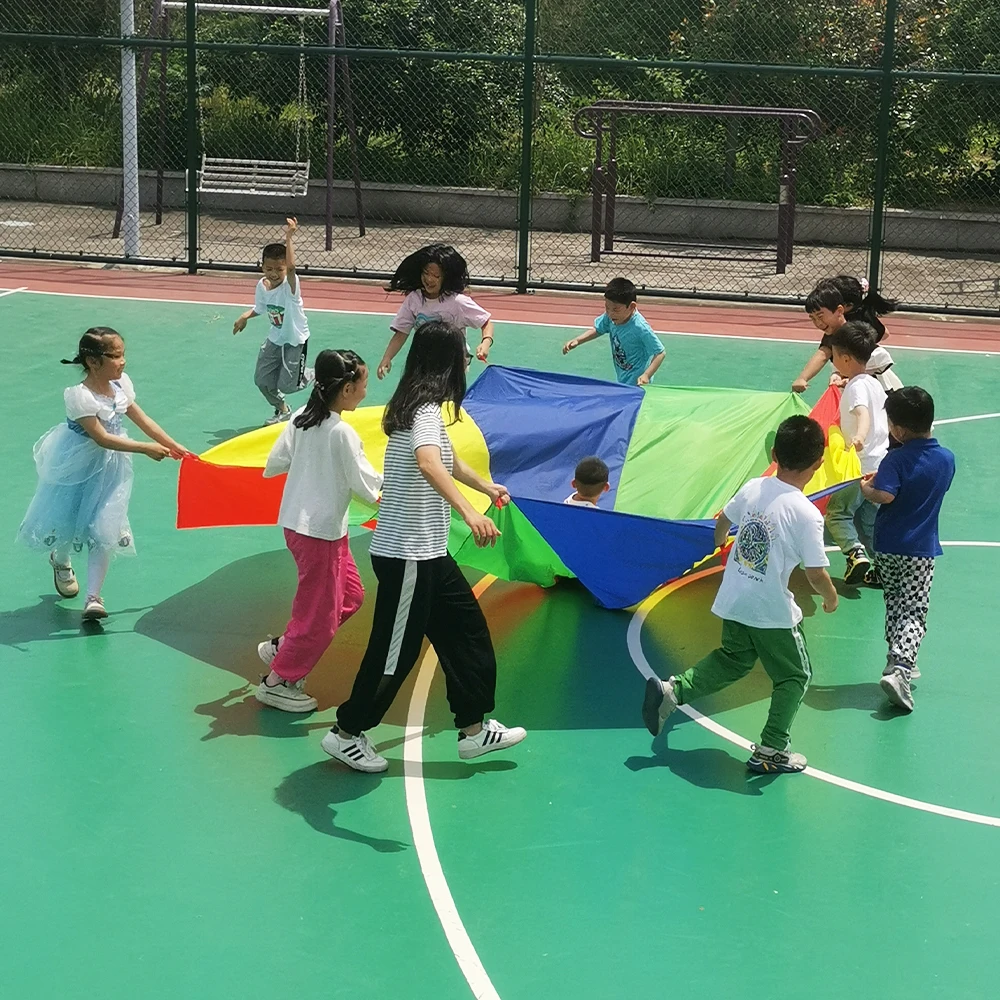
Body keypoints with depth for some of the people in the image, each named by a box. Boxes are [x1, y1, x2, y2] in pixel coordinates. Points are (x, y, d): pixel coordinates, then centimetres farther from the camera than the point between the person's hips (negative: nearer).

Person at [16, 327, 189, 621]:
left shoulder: (121, 384, -8)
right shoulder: (79, 396, -27)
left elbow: (143, 420, 3)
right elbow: (102, 438, -28)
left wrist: (173, 446, 3)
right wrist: (145, 448, -30)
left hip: (109, 469, 5)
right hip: (76, 466, -4)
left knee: (105, 531, -2)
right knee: (66, 523, 11)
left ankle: (93, 598, 0)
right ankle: (61, 561, 48)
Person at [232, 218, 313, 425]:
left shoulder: (290, 284, -26)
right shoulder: (262, 286, -8)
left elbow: (291, 266, -49)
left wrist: (288, 238, -56)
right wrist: (245, 317, -7)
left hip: (295, 340, -6)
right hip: (275, 339, 6)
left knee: (287, 385, -5)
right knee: (262, 380, 5)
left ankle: (313, 376, 28)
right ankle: (282, 410, 32)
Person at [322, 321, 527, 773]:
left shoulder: (420, 405, 11)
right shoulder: (425, 408, -19)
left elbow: (448, 459, 31)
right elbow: (430, 464, -41)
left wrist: (486, 487, 45)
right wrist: (470, 513, -53)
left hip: (427, 552, 10)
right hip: (407, 554, -10)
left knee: (466, 629, 14)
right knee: (396, 649, 2)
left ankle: (474, 728, 22)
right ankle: (347, 733, 17)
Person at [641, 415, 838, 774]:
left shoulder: (752, 488, -3)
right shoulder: (807, 515, -20)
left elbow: (722, 521, 15)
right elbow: (816, 574, -19)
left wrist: (720, 541, 39)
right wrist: (831, 599, 3)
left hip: (733, 602, 6)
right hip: (772, 612, -6)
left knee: (733, 660, 29)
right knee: (794, 676, 14)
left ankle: (671, 691, 18)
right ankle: (771, 751, 14)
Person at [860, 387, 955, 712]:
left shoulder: (896, 460, -15)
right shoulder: (947, 459, 0)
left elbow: (884, 495, -28)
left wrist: (866, 487, -8)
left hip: (888, 548, -1)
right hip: (921, 550, 1)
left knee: (894, 607, 17)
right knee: (915, 613, -1)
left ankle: (900, 663, 26)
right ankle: (899, 668, -19)